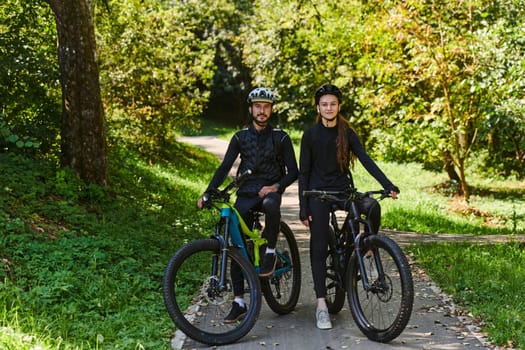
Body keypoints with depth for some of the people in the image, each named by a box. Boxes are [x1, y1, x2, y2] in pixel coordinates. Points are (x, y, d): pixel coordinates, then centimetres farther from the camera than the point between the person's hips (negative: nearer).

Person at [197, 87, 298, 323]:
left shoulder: (280, 138, 4)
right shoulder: (240, 137, 9)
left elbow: (293, 171, 1)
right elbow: (224, 167, 4)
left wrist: (276, 186, -18)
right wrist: (207, 193, -9)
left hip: (269, 191, -2)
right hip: (245, 194, 2)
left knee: (271, 205, -40)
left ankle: (270, 251, -14)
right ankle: (239, 302, 0)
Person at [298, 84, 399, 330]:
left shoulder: (347, 133, 4)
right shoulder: (310, 135, -1)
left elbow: (366, 160, -4)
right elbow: (303, 173, -1)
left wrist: (388, 185, -18)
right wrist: (303, 209, -7)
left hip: (344, 190, 2)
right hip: (318, 193, -2)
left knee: (373, 207, -29)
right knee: (319, 248, -5)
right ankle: (321, 305, -2)